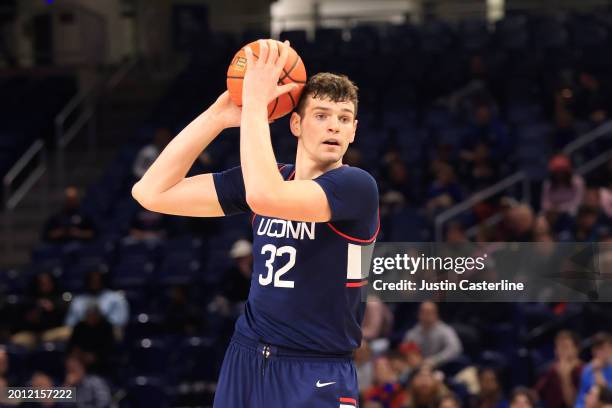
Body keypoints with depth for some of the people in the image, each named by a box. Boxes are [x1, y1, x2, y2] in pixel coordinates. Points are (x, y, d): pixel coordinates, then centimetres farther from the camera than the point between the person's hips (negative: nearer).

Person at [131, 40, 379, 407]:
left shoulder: (357, 186, -12)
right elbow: (152, 193, 0)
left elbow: (265, 196, -29)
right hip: (246, 362, 5)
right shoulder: (267, 177, 5)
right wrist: (220, 114, -6)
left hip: (317, 377, -5)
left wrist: (255, 102, -20)